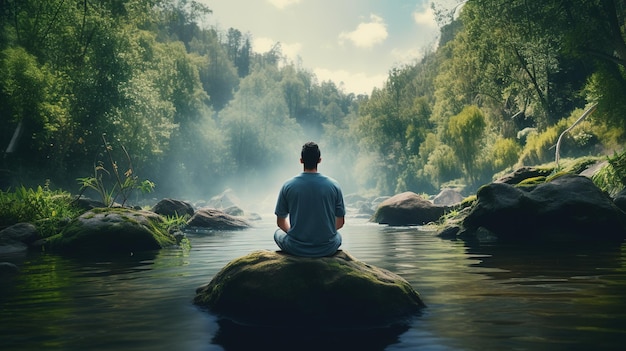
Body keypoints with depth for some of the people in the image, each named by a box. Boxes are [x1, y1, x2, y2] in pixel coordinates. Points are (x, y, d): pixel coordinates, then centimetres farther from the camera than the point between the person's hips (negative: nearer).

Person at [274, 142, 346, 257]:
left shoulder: (288, 186, -7)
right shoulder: (333, 185, -6)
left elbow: (280, 223, 2)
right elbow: (340, 222, 2)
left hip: (295, 249, -1)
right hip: (327, 250, 1)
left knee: (278, 232, 32)